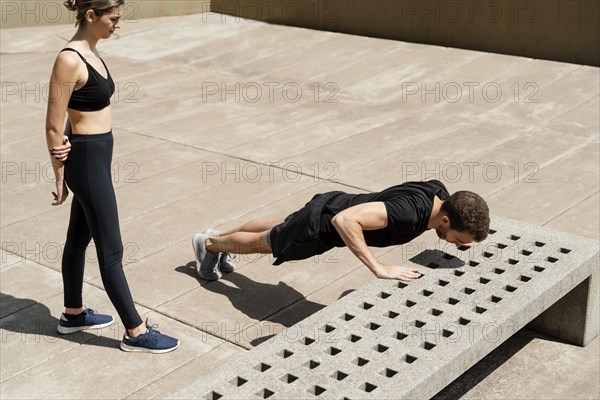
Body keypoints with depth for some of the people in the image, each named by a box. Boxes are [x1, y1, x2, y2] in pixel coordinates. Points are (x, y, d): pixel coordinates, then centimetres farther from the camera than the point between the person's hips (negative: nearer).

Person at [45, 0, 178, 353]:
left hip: (97, 156, 9)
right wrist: (61, 178, -11)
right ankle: (136, 332, 10)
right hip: (87, 159, -9)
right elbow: (54, 127, -18)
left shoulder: (90, 52, 8)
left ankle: (73, 314, 36)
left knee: (79, 238, 20)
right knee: (111, 249, -1)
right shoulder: (70, 60, -21)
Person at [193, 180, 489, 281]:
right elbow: (344, 220, -48)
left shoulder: (440, 192, -18)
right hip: (323, 224, -8)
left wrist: (457, 238, -7)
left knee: (277, 229, 33)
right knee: (263, 243, 21)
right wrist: (379, 268, -46)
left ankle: (218, 236, 59)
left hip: (335, 203, 8)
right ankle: (209, 244, 50)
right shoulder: (409, 212, -43)